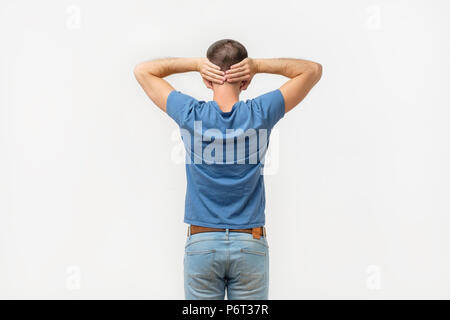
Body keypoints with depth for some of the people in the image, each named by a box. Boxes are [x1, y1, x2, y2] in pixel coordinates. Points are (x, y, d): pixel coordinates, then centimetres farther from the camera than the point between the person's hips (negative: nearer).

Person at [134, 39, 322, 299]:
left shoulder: (191, 115, -9)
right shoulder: (260, 114, -9)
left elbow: (143, 70, 6)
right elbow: (313, 70, 3)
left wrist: (195, 63, -2)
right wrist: (260, 65, -5)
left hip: (202, 242, 0)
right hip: (250, 246, 0)